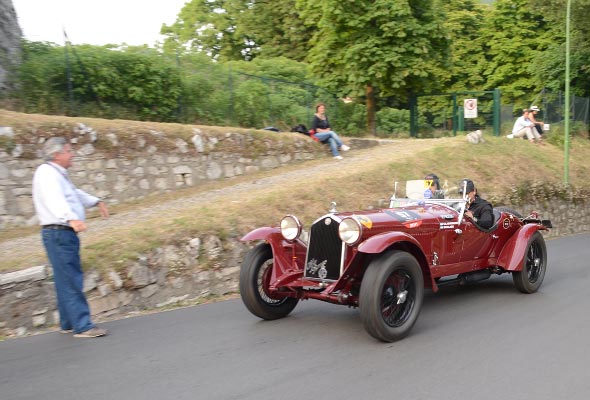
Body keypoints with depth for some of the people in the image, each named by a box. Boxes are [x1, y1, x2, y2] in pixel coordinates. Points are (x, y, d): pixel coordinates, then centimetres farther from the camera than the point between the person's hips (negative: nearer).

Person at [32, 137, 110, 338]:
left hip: (66, 233, 10)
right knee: (71, 280, -11)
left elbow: (75, 193, 38)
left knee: (67, 280, 13)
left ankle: (69, 324, 21)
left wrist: (96, 201, 40)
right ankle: (82, 326, -11)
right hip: (58, 233, -10)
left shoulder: (58, 174, 20)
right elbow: (55, 200, -31)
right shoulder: (47, 173, -13)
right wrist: (72, 219, -46)